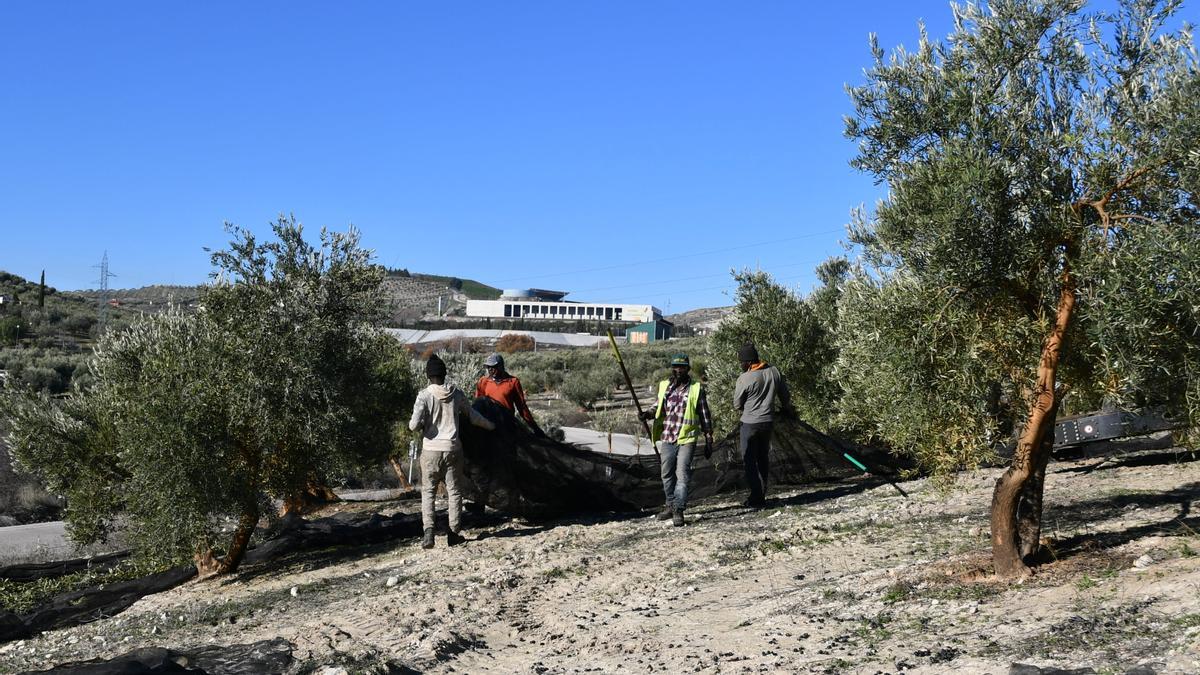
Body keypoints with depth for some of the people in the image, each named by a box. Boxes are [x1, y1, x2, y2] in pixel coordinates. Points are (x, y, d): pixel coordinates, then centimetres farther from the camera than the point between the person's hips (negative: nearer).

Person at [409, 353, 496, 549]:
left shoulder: (424, 395, -10)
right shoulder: (457, 394, 0)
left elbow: (414, 424, -17)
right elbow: (473, 417, 10)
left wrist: (417, 425, 7)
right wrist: (491, 425, 28)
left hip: (431, 449, -2)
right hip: (453, 448, 2)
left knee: (428, 491, 8)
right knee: (454, 491, 10)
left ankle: (428, 530, -7)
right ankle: (453, 534, 13)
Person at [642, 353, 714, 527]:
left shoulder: (696, 389, -2)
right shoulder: (664, 386, 7)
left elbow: (705, 416, 2)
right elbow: (659, 407, 21)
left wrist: (708, 442, 1)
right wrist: (649, 413, -2)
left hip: (686, 439, -4)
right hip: (667, 439, 4)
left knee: (682, 475, -11)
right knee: (667, 475, 13)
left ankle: (679, 510, -9)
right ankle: (671, 505, 28)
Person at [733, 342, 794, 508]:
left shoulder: (744, 378, -19)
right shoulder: (774, 371, -3)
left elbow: (737, 405, -6)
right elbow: (785, 396, 10)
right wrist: (787, 409, 30)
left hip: (750, 423, -6)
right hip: (768, 421, 6)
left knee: (749, 461, 3)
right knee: (762, 459, 17)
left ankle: (756, 498, 0)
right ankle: (761, 496, 22)